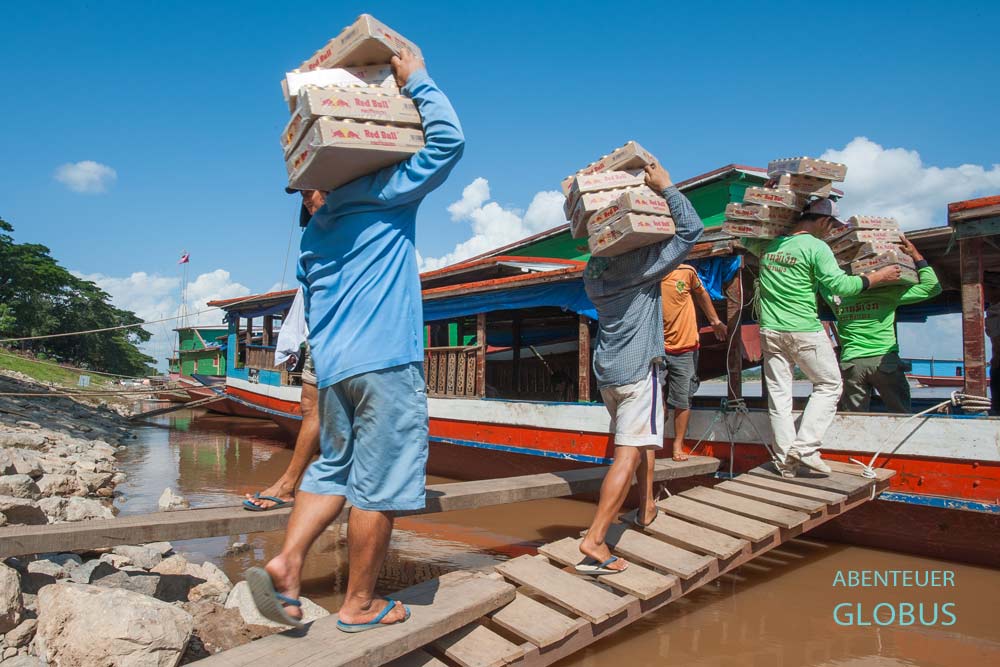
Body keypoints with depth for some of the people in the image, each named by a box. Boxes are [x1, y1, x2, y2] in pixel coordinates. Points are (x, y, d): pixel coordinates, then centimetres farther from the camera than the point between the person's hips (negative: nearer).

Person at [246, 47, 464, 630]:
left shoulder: (314, 235, 19)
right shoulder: (385, 196, -1)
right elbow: (448, 141, -4)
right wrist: (417, 80, 6)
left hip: (332, 366, 7)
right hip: (386, 364, -7)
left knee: (333, 468, 21)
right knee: (379, 488, 2)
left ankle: (286, 564, 6)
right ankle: (360, 605, 13)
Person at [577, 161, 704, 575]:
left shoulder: (592, 272, 8)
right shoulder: (641, 263, -11)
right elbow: (691, 230, -10)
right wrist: (666, 187, -2)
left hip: (606, 370, 8)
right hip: (638, 370, -8)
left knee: (642, 438, 27)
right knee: (629, 455, -10)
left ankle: (646, 508, 37)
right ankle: (594, 540, -16)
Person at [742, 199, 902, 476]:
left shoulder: (770, 243, 9)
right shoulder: (816, 247, -8)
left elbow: (746, 240, 29)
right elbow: (840, 285, -11)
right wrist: (878, 276, 0)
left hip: (770, 330, 5)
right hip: (804, 331, -5)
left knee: (778, 394, 7)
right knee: (829, 385, 10)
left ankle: (785, 460, 10)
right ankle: (805, 447, 0)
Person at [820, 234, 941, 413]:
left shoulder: (835, 297, 3)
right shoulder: (888, 294, -3)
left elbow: (823, 283, 25)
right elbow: (932, 287, 2)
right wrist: (916, 255, 9)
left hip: (850, 363, 2)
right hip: (884, 360, -2)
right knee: (902, 417, 12)